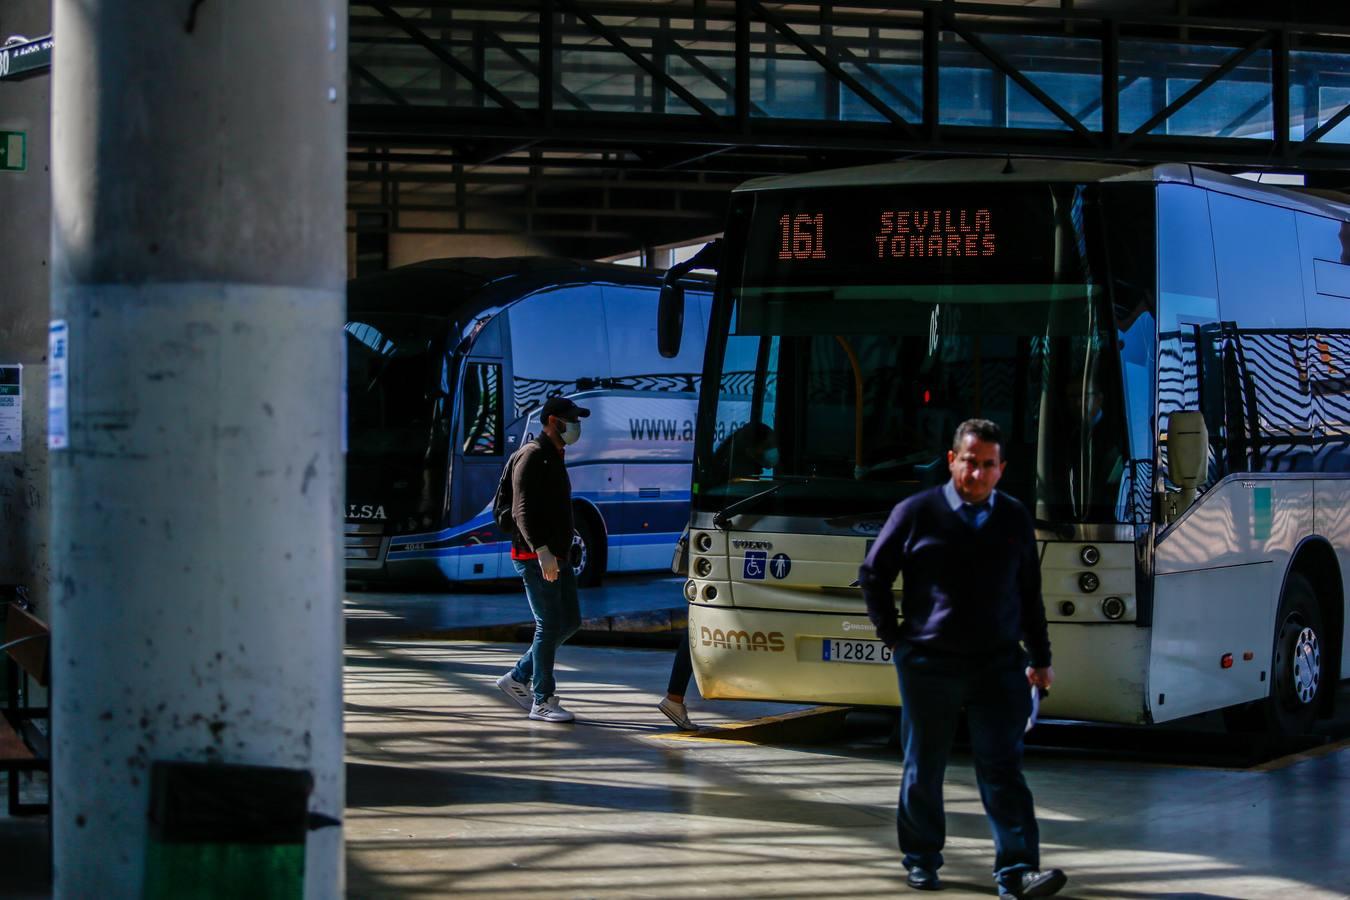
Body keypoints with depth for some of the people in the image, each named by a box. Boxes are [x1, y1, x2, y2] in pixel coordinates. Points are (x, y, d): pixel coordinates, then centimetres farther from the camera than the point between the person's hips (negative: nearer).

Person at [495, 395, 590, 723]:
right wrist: (542, 551, -31)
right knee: (549, 625, -8)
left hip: (557, 557, 10)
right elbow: (522, 510, -22)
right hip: (535, 557, -10)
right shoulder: (532, 456, -12)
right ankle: (542, 701, -1)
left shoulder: (553, 457, 19)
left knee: (569, 622, 11)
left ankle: (518, 677, 19)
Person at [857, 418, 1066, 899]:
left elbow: (1030, 594, 16)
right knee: (924, 768, 9)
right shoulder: (916, 513, -1)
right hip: (928, 665, -1)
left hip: (998, 665, 1)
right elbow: (873, 574, 7)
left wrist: (1040, 658, 15)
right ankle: (921, 859, 24)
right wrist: (893, 636, 3)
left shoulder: (1015, 519, 9)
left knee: (1002, 768, -6)